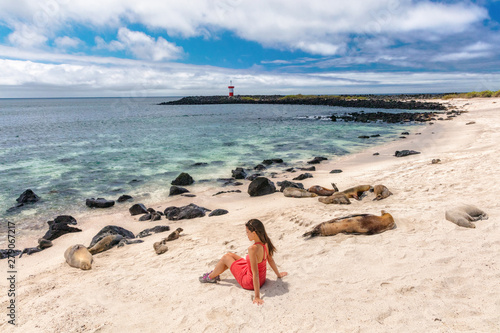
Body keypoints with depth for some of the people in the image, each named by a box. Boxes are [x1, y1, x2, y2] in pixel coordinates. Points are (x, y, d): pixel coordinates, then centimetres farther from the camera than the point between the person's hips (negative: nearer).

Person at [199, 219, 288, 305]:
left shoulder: (253, 249, -35)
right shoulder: (265, 243, -12)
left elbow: (255, 273, -34)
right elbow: (271, 260, 2)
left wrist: (257, 296, -29)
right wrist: (278, 274, 18)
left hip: (250, 282, -8)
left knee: (225, 258, 6)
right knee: (229, 255, 18)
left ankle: (210, 277, 31)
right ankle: (214, 274, 42)